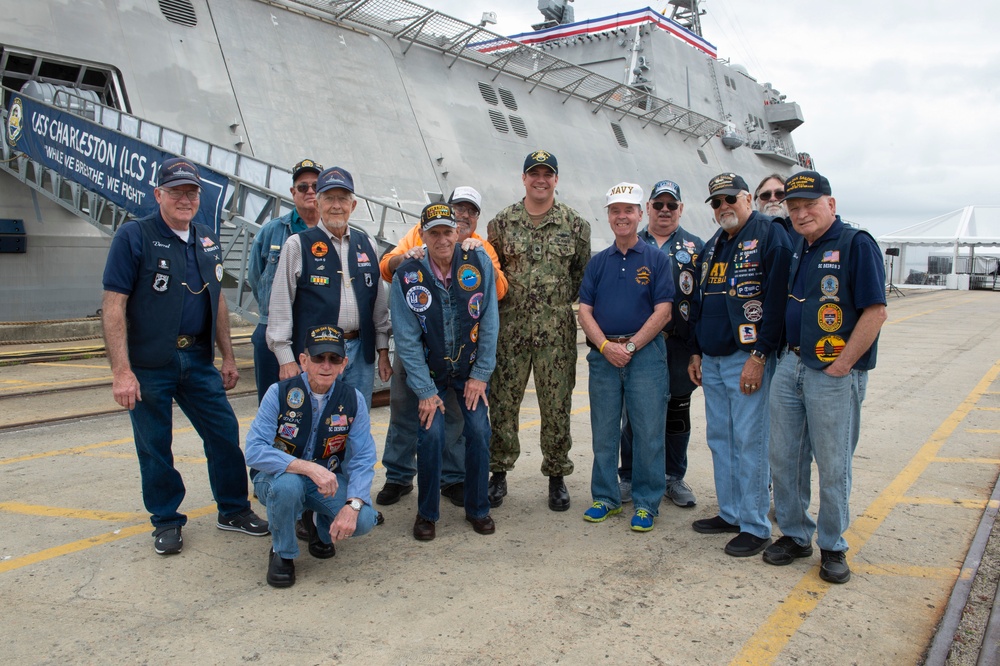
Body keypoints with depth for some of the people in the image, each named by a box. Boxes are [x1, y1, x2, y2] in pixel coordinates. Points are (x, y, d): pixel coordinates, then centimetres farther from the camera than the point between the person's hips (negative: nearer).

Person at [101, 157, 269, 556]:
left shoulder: (207, 242, 10)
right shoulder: (134, 237, -8)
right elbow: (113, 306, -12)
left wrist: (228, 357, 15)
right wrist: (121, 371, -18)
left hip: (198, 359, 5)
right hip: (149, 366, -5)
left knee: (225, 433, 6)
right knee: (154, 445, 7)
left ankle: (233, 510, 23)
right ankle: (166, 521, 24)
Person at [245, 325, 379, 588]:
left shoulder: (353, 400, -11)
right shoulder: (280, 393, -17)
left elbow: (363, 459, -14)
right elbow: (255, 451, -26)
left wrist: (353, 505, -32)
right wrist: (309, 467, -39)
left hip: (329, 480, 2)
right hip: (279, 476, -2)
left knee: (363, 520, -25)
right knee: (288, 484, -37)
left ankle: (323, 529, 13)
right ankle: (282, 553, -6)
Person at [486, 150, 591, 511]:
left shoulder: (575, 224, 4)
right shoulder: (502, 222, 6)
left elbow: (584, 272, 10)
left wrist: (562, 300, 3)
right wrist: (501, 299, 3)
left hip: (557, 330, 0)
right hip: (510, 327, 1)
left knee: (557, 404, 5)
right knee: (503, 401, 5)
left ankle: (557, 475, 20)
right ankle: (499, 472, 20)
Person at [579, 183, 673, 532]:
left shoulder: (657, 259, 2)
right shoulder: (598, 262, 11)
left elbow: (663, 311, -5)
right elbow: (585, 310, 6)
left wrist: (630, 346, -12)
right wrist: (606, 346, -9)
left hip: (645, 355, -3)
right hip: (603, 356, 3)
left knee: (648, 433, 0)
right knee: (604, 432, 9)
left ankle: (646, 503, 12)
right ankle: (605, 497, 22)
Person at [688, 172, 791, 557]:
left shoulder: (770, 236, -7)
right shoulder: (712, 246, 17)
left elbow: (776, 298, -15)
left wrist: (759, 355, -19)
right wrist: (696, 352, 17)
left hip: (748, 359, -8)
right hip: (712, 360, 8)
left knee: (749, 441, -4)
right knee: (719, 438, 13)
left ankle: (755, 526, 6)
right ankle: (730, 514, 25)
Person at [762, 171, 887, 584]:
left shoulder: (856, 244, -9)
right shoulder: (797, 250, 13)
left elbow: (875, 312, -14)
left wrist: (840, 366, -15)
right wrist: (788, 353, 12)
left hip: (834, 374, -7)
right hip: (790, 365, 7)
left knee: (833, 465, 3)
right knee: (784, 459, 12)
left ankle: (832, 547, 20)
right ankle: (794, 535, 27)